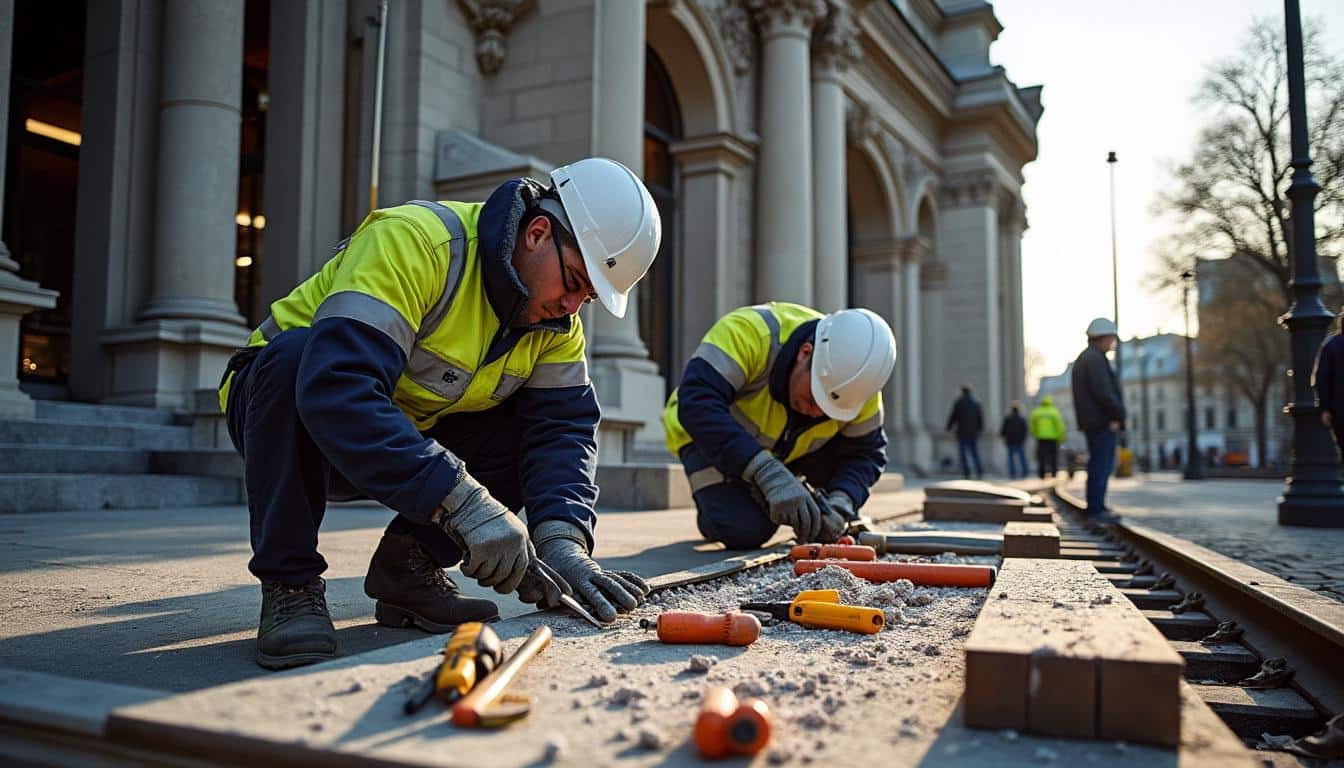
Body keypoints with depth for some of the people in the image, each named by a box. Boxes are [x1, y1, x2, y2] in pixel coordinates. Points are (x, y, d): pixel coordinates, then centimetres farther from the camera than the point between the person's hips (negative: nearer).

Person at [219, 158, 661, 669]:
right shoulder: (415, 241, -30)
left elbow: (562, 425, -14)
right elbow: (337, 384, -42)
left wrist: (562, 539, -32)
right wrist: (460, 498, -47)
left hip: (413, 438, 5)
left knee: (531, 422, -16)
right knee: (293, 353, -36)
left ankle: (410, 562, -3)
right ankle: (289, 583, -22)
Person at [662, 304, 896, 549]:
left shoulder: (856, 380, -21)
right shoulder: (748, 333, -37)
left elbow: (865, 453, -12)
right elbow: (696, 405, -45)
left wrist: (839, 506, -32)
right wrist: (768, 473, -51)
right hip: (713, 437, -4)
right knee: (745, 531, -26)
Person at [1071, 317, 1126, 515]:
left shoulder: (1082, 359, 19)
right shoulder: (1095, 358, -13)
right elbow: (1102, 391, -22)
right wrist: (1118, 415, -12)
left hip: (1091, 421, 10)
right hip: (1103, 421, -10)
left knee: (1102, 464, 15)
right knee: (1101, 464, -6)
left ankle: (1095, 506, 18)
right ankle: (1095, 507, -4)